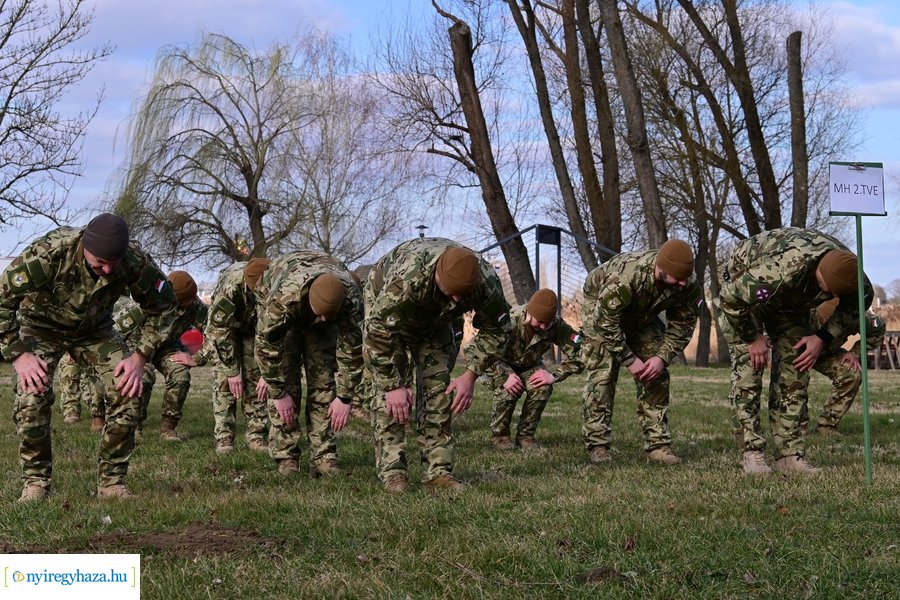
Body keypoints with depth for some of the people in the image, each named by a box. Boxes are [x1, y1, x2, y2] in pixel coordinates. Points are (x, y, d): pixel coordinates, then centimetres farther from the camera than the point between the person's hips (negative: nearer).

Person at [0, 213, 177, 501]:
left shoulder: (135, 261, -29)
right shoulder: (49, 253, -37)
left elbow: (162, 306, -10)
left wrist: (140, 356, -17)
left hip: (95, 330, 2)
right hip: (41, 327, -2)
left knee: (127, 392, -15)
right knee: (31, 398, -22)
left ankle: (112, 483, -1)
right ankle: (35, 483, -4)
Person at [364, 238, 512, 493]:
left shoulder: (485, 281, -32)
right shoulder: (406, 279, -46)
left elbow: (496, 331, -14)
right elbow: (379, 331, -37)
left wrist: (470, 375, -20)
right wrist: (393, 386, -34)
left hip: (434, 321, 4)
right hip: (384, 309, -4)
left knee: (438, 389, -6)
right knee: (387, 389, -16)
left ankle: (438, 470, -3)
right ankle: (391, 471, -13)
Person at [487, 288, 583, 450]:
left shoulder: (557, 326, -26)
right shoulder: (509, 320, -36)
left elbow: (577, 354, -22)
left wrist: (554, 375, -31)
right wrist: (506, 375, -42)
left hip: (529, 366, 3)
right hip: (501, 365, -3)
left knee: (543, 388, -26)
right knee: (508, 390, -32)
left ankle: (525, 435, -6)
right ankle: (499, 434, -8)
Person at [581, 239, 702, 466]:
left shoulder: (688, 285, -27)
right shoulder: (625, 277, -44)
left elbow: (683, 324, -11)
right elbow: (606, 322, -35)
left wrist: (663, 357, -23)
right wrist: (629, 360, -30)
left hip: (642, 315, 5)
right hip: (601, 308, -5)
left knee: (656, 376, -4)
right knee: (602, 373, -16)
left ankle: (657, 444, 2)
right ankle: (597, 446, -11)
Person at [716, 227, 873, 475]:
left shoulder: (846, 268, -26)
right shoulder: (781, 268, -46)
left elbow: (852, 303, -1)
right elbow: (732, 298, -34)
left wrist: (822, 337, -12)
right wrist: (753, 337, -23)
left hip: (791, 301, 5)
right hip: (742, 289, -5)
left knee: (796, 371, -4)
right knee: (748, 369, -16)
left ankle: (790, 454, -2)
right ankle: (752, 453, -12)